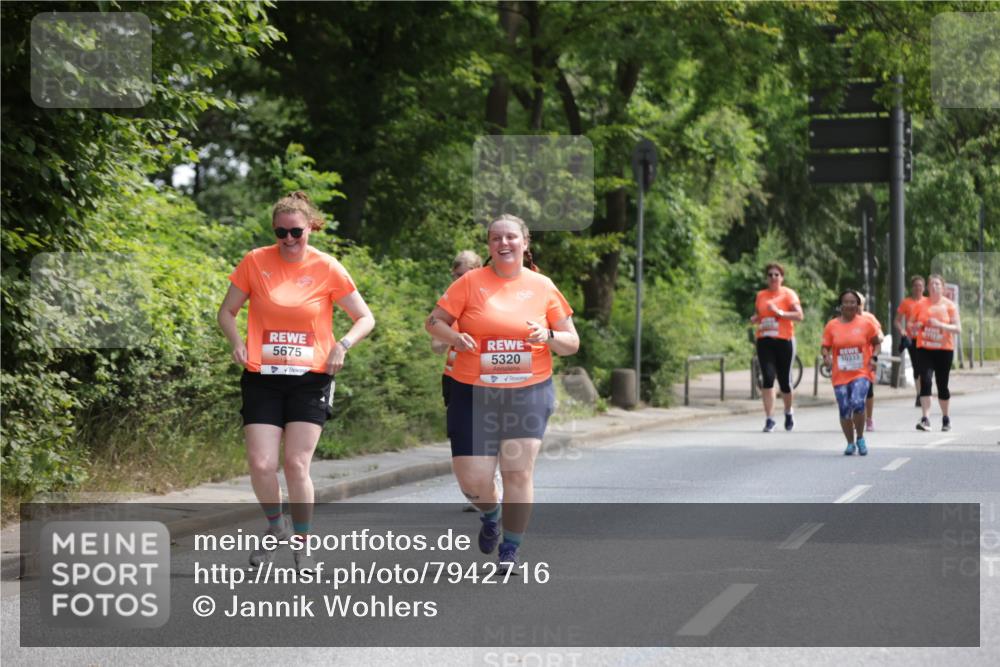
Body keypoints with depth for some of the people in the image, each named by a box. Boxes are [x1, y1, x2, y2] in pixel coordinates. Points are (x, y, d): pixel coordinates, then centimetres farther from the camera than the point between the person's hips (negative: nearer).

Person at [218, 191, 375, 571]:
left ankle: (302, 545, 9)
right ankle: (276, 529, 20)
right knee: (261, 464, -8)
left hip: (310, 379, -1)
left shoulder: (327, 269, -2)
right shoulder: (255, 262, 0)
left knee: (296, 465, -8)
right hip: (262, 379, 1)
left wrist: (342, 345, -11)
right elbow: (227, 312, 11)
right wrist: (237, 343, -8)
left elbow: (365, 318, 6)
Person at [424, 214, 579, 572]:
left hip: (528, 393, 0)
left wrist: (548, 337, -13)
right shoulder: (471, 282, 1)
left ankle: (510, 551, 9)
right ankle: (491, 515, 32)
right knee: (473, 478, -3)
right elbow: (434, 321, 4)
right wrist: (454, 337, -17)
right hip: (475, 394, 0)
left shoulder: (543, 287, 5)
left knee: (519, 472, -6)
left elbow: (571, 342, 9)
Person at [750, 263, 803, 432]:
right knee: (768, 378, -11)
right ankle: (769, 419, -10)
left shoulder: (788, 294, 0)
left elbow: (799, 315, -9)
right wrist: (754, 319, 3)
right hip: (764, 341, 2)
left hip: (784, 340, -2)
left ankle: (788, 413, 31)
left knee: (784, 380, 5)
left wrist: (780, 313, -20)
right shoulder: (761, 295, 12)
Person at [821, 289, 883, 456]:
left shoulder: (866, 324, 2)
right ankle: (850, 443, 21)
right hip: (840, 375, 2)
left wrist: (874, 358, -2)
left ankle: (860, 439, -1)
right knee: (845, 411, 1)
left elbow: (877, 342, 13)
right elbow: (825, 347, 9)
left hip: (861, 374, -2)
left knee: (857, 403, -22)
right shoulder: (832, 326, 4)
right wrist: (826, 357, -12)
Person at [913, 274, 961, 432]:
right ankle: (925, 419, -20)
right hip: (925, 349, 1)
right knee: (925, 381, -15)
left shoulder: (949, 305, 0)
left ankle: (945, 417, 27)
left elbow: (958, 328, -5)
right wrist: (916, 326, -8)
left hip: (944, 349, -1)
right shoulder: (922, 305, 5)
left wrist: (940, 324, -20)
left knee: (942, 384, 6)